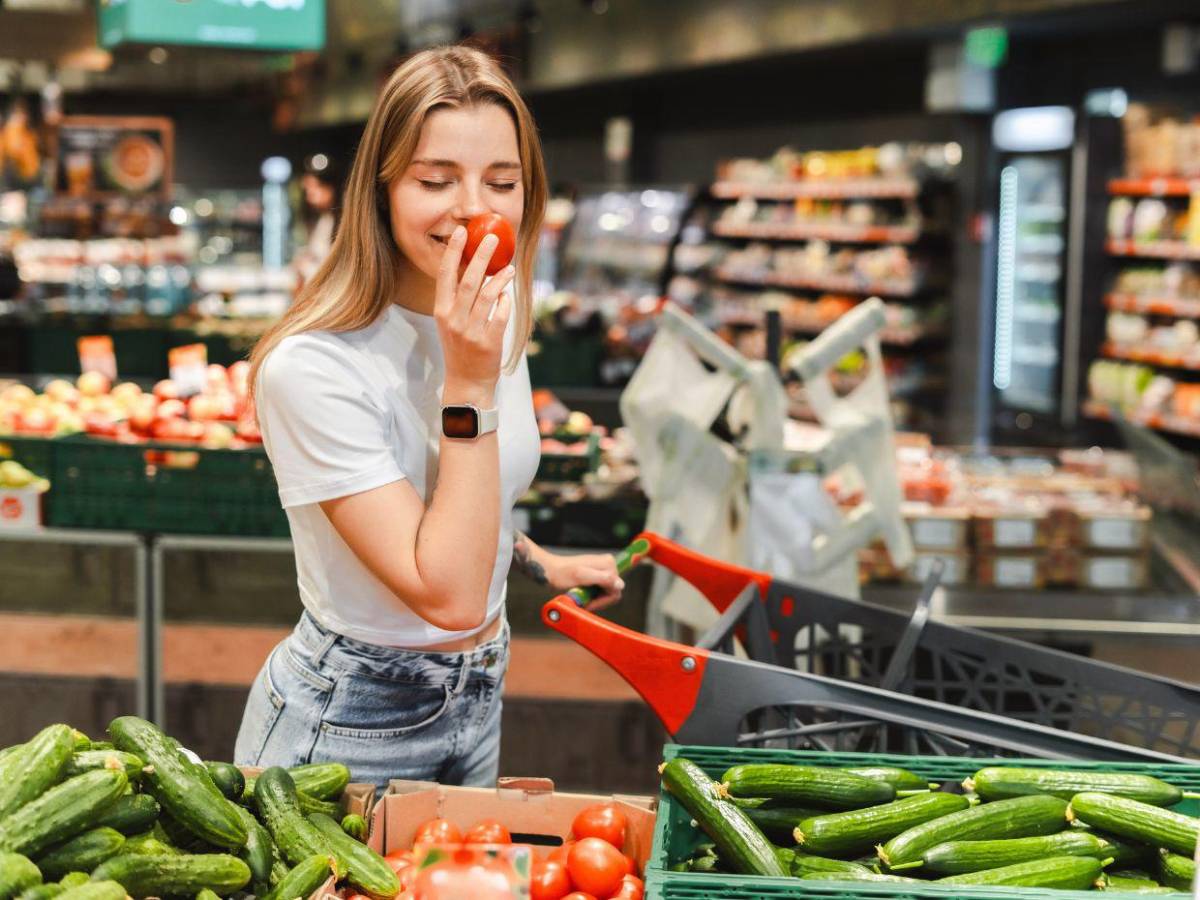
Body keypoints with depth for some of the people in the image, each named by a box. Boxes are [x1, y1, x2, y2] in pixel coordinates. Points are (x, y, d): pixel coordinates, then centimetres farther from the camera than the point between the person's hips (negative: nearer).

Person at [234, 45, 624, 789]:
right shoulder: (314, 366, -25)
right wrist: (469, 384, -30)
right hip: (348, 729, -7)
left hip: (480, 698, 7)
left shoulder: (500, 325, -1)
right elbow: (448, 596, -29)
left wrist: (539, 562, 19)